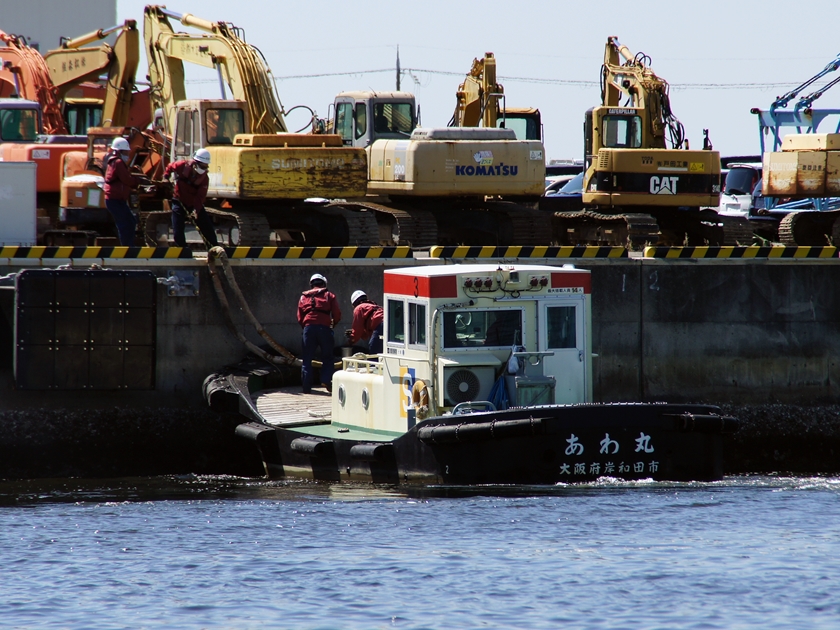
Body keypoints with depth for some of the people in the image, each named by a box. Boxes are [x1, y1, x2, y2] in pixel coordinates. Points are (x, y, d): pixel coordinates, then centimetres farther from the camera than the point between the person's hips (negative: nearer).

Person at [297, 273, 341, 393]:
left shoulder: (304, 297, 18)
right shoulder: (329, 295, 12)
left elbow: (299, 318, 12)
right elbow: (337, 315, 6)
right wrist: (333, 323, 24)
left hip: (308, 328, 1)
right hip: (324, 327, -1)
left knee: (307, 358, 6)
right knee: (327, 357, 8)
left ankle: (306, 387, 3)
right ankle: (326, 379, -13)